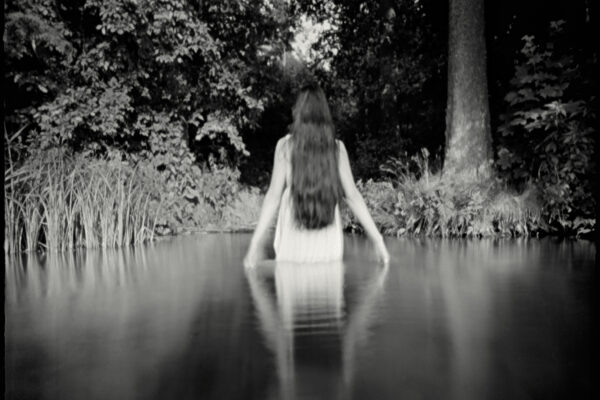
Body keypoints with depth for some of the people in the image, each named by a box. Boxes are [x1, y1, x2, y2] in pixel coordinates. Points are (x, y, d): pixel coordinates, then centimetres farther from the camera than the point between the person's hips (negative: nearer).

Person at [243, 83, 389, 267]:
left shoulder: (285, 145, -4)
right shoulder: (337, 147, 0)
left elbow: (274, 195, -7)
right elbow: (352, 195, -1)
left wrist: (255, 243, -3)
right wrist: (377, 240, 4)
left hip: (293, 241, -1)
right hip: (328, 245, 2)